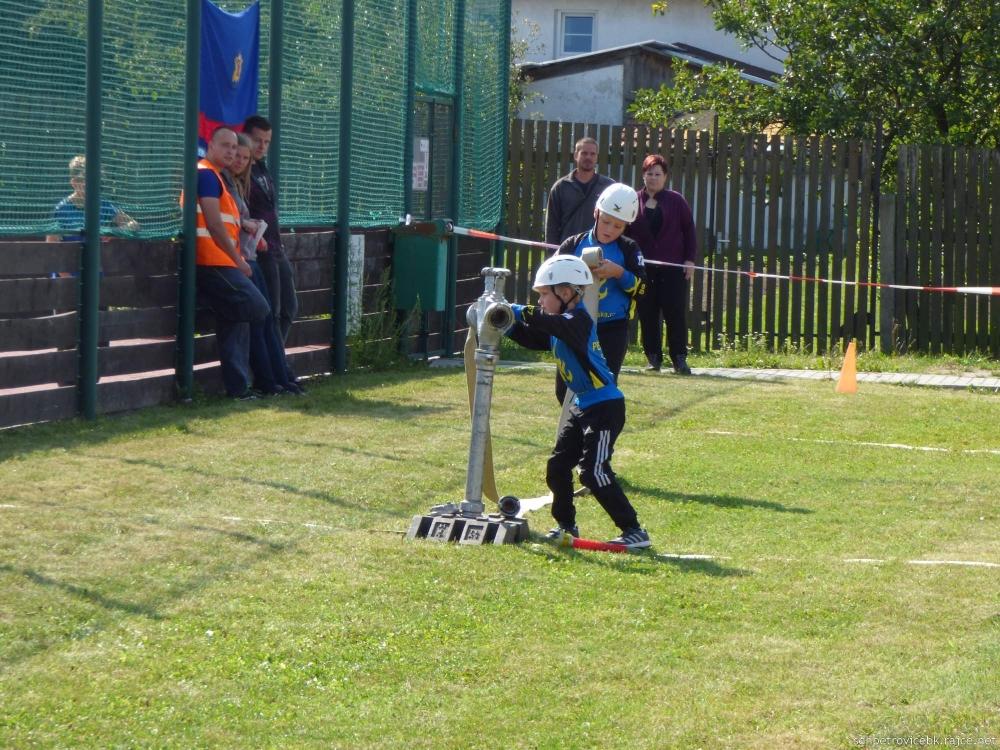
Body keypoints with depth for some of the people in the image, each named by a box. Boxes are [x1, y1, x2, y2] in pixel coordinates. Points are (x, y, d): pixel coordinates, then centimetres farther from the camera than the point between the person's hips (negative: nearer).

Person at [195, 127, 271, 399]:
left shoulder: (214, 177, 24)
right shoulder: (206, 175, -9)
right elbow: (214, 225, -15)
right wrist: (238, 260, -11)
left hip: (222, 264, 11)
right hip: (214, 263, -11)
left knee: (236, 323, 9)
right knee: (257, 308, -14)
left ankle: (239, 387, 10)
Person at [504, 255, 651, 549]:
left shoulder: (579, 321, -19)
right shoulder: (559, 325, 11)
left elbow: (553, 325, -37)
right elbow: (533, 339, 16)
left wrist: (520, 312, -35)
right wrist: (509, 324, 1)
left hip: (606, 407, -10)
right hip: (582, 407, 10)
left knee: (594, 472, -15)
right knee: (557, 466, 14)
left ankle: (634, 532, -11)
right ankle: (566, 525, 30)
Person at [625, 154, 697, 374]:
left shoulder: (676, 201, 5)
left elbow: (689, 230, 6)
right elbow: (624, 232, 7)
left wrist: (690, 259, 0)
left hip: (673, 267, -1)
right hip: (643, 269, 1)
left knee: (675, 313, -5)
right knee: (647, 315, 3)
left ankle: (679, 359, -2)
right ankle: (653, 357, 10)